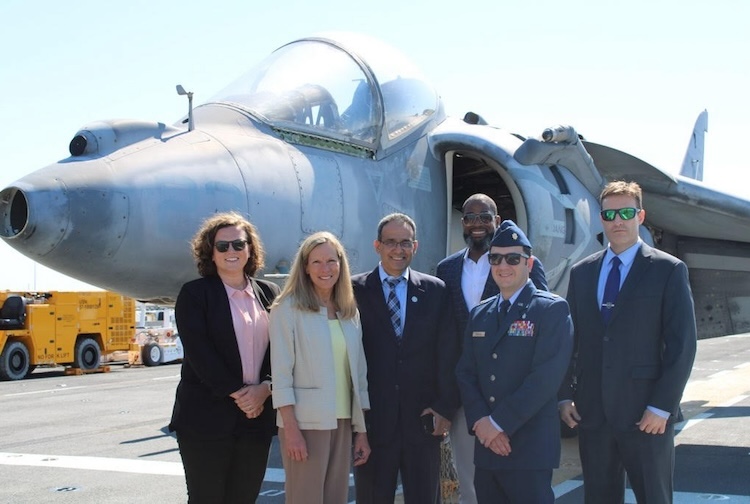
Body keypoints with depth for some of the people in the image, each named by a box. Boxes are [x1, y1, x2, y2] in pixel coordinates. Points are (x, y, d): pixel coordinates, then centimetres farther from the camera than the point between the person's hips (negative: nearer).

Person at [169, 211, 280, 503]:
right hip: (206, 418, -4)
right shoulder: (194, 294, -2)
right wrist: (237, 393, -14)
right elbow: (200, 353, -11)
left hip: (257, 417, 4)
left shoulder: (269, 294, 10)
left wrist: (265, 388, -11)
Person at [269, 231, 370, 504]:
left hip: (343, 422, 5)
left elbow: (359, 373, 12)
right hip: (305, 422, -5)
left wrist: (361, 429, 8)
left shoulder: (350, 311, 11)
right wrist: (291, 429, -15)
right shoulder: (288, 307, -5)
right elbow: (281, 373, -9)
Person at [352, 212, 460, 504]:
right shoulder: (355, 291, 0)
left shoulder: (435, 291, 5)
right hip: (372, 419, -1)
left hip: (424, 419, 2)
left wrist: (445, 408, -1)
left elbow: (448, 354, 5)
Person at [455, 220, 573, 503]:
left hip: (531, 447, -5)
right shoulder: (479, 314, 15)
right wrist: (480, 422, -7)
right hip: (486, 446, 5)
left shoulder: (552, 310, -5)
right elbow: (465, 373, 9)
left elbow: (546, 376, -14)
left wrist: (499, 422, -14)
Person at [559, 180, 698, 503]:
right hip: (592, 413, 4)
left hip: (646, 415, -4)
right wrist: (565, 395, 5)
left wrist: (662, 406, -12)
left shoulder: (669, 270, -2)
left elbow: (683, 345, -6)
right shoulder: (581, 273, 11)